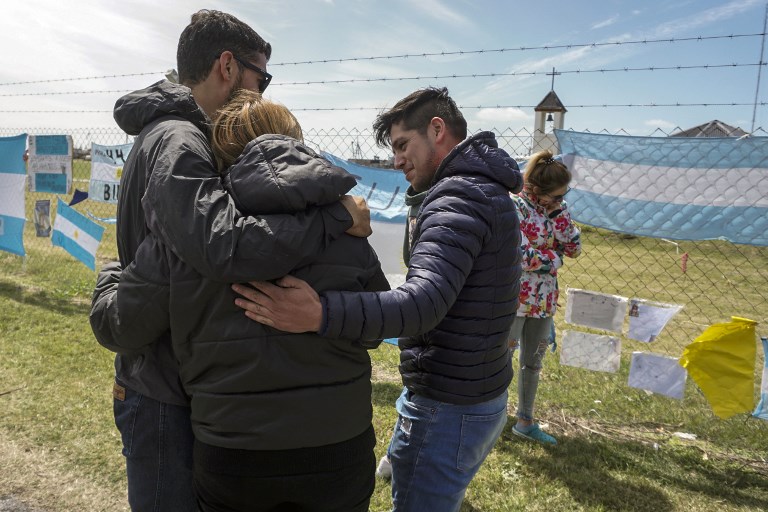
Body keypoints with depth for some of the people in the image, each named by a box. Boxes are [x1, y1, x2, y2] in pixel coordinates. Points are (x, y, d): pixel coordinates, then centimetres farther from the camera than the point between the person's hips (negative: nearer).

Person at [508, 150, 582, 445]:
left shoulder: (555, 208, 6)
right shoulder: (515, 207, -15)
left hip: (544, 301, 7)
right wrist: (555, 257, -8)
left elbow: (574, 249, 2)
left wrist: (559, 214, -9)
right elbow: (522, 257, -22)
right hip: (515, 300, -7)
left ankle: (525, 421, 31)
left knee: (533, 363, 16)